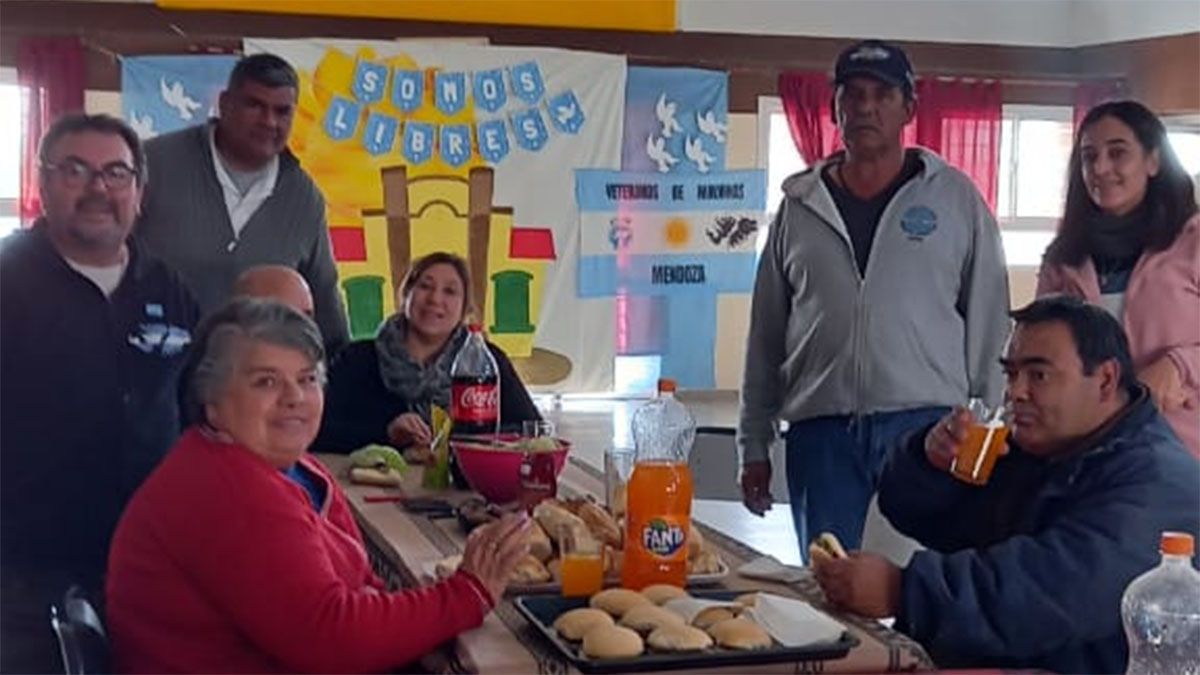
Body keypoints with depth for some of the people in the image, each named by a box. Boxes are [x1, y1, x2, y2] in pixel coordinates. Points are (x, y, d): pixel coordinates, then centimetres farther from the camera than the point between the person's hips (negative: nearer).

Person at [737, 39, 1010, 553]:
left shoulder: (955, 198, 6)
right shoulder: (800, 205, 12)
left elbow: (989, 324, 6)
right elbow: (765, 335, 14)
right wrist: (754, 445, 11)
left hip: (926, 425, -2)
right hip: (819, 435, 2)